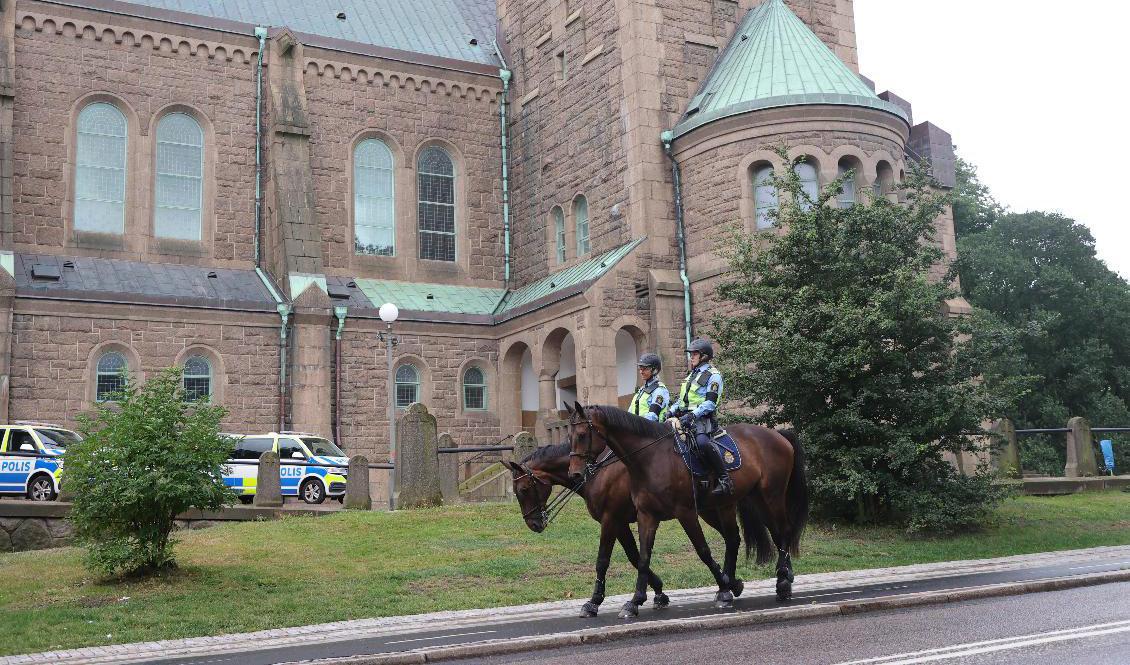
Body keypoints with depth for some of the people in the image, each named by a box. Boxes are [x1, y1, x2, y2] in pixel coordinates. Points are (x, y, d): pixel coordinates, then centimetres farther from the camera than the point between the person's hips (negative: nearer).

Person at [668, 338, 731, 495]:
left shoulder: (713, 375, -2)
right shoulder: (691, 375, 24)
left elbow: (710, 403, -13)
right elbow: (681, 399, 28)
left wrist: (693, 415, -24)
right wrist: (671, 412, 12)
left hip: (702, 419, -9)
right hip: (684, 417, 9)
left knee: (702, 441, -35)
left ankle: (724, 480, -30)